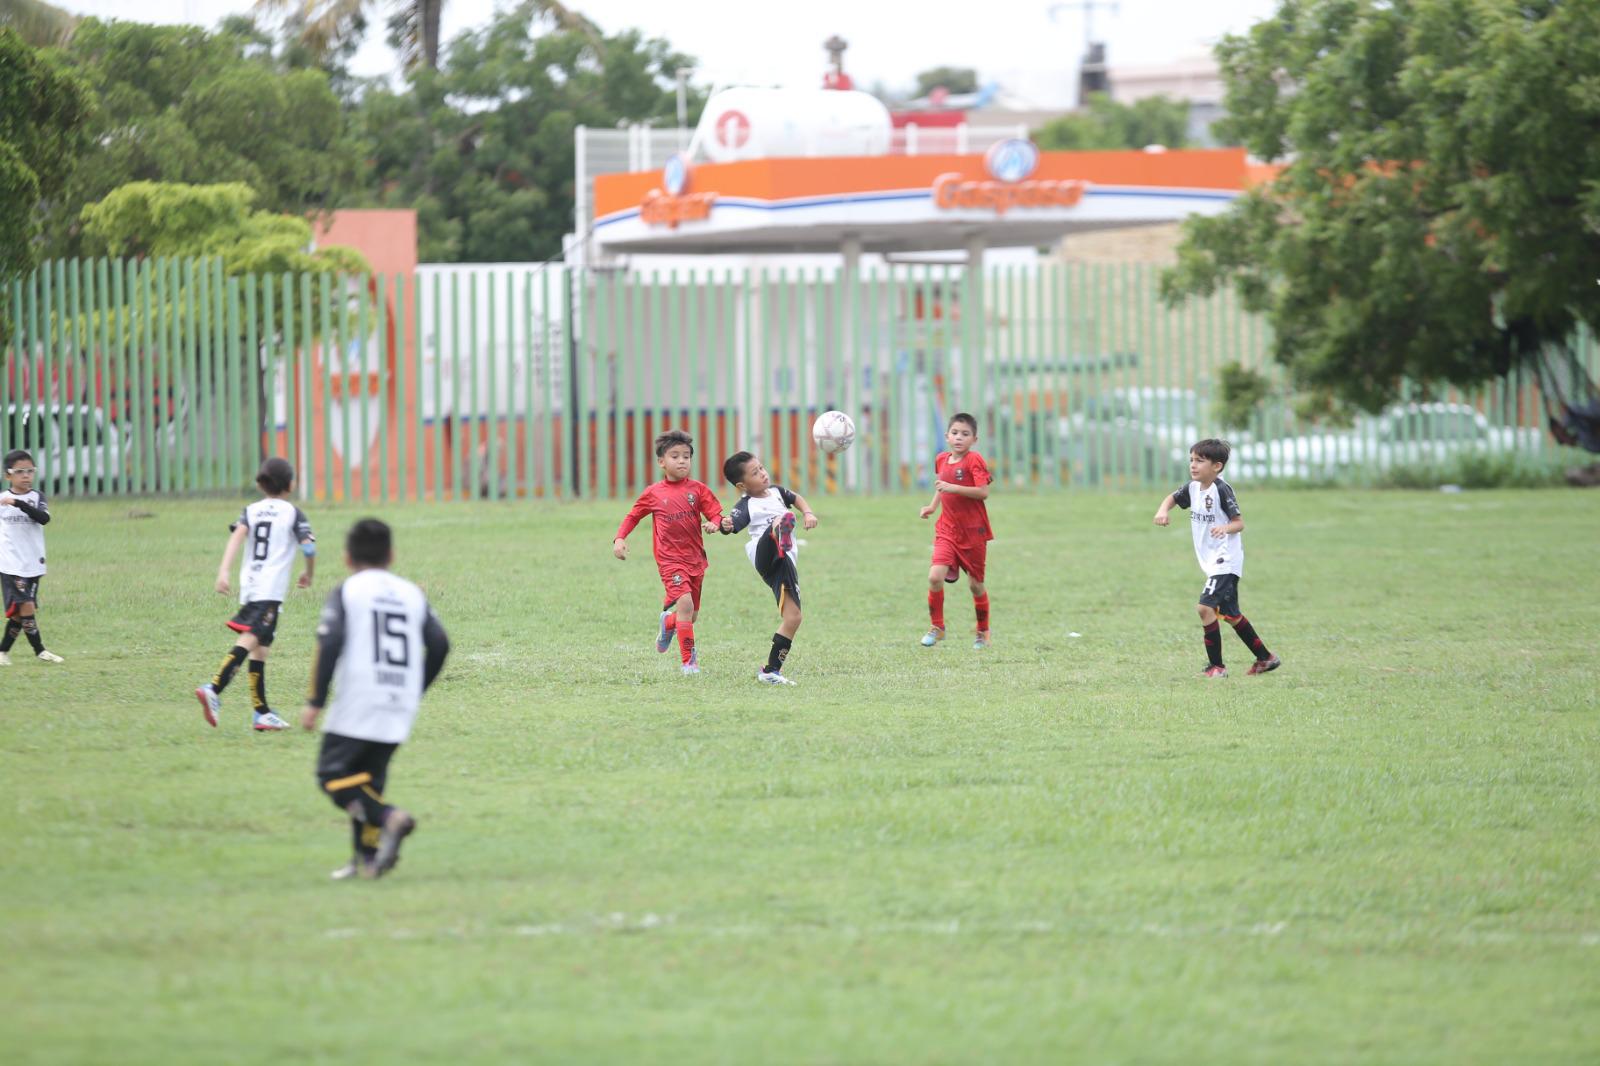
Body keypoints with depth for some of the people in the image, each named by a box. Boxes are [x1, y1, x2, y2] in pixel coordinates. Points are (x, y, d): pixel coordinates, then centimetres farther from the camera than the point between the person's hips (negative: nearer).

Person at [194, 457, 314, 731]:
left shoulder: (251, 510, 15)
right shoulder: (292, 513, 3)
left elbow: (237, 537, -2)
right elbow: (309, 548, -5)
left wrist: (223, 572, -12)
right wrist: (308, 574, 15)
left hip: (248, 586, 6)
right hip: (271, 589, -6)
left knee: (258, 648, 13)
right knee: (249, 641, -17)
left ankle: (262, 712, 16)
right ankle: (213, 689, -36)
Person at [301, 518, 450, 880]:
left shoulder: (347, 592, 1)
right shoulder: (412, 593, 13)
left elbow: (330, 644, -11)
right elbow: (439, 644, 6)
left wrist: (315, 701, -9)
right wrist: (416, 692, 18)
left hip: (356, 704, -5)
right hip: (400, 708, 5)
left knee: (333, 773, 1)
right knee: (369, 775, 16)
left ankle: (388, 817, -21)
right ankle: (367, 857, 6)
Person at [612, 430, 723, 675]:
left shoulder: (698, 489, 1)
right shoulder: (653, 494, 0)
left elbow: (716, 514, -1)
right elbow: (632, 516, 12)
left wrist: (714, 524, -24)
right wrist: (619, 538, -1)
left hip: (695, 558, 3)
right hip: (670, 560, -3)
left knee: (692, 616, 14)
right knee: (685, 604, -22)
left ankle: (667, 623, 50)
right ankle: (689, 661, -15)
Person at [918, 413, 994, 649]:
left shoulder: (974, 460, -12)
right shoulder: (941, 460, 7)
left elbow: (983, 492, -21)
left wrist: (952, 488, -27)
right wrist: (933, 506, 11)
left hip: (973, 531, -4)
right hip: (947, 529, 4)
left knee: (975, 583, 8)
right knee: (935, 576, -15)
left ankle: (983, 632, 27)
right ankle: (936, 627, 1)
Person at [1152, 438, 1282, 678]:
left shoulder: (1222, 490, -17)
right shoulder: (1193, 488, 6)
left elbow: (1239, 523, -17)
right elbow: (1173, 498, 24)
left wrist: (1225, 528, -38)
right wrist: (1163, 510, 2)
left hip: (1225, 560, -9)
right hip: (1212, 561, 9)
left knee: (1206, 607, -19)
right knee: (1230, 614, 17)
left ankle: (1216, 666, -12)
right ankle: (1265, 658, 28)